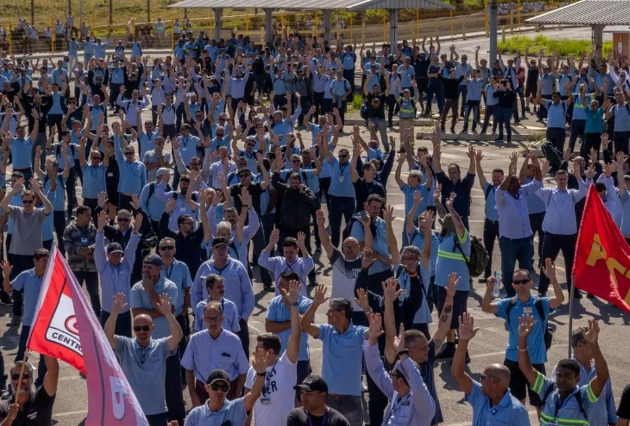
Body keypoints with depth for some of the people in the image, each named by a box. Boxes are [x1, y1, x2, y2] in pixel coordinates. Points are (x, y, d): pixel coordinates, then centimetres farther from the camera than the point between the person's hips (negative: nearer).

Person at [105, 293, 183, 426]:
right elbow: (107, 336, -18)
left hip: (157, 409, 0)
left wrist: (168, 313, -34)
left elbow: (178, 336, -19)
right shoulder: (125, 346, -2)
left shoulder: (161, 346, -2)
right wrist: (114, 313, -34)